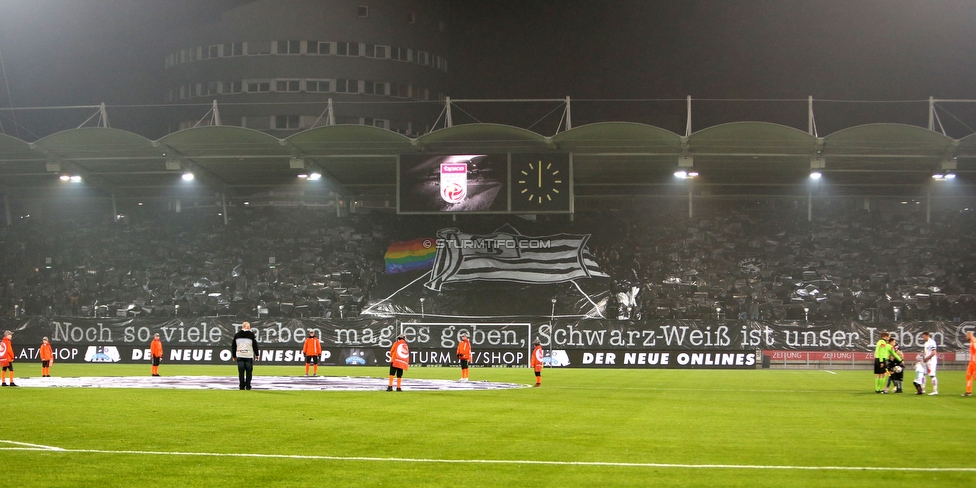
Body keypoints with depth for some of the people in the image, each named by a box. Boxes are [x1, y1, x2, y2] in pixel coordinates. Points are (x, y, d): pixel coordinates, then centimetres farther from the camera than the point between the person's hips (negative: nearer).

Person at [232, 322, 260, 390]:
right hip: (249, 356, -2)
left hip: (240, 356, 2)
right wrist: (256, 354, 10)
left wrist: (234, 356, 20)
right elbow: (255, 345, 0)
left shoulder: (236, 335, 9)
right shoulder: (251, 335, -1)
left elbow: (233, 346, 13)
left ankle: (242, 386, 2)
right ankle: (248, 386, 1)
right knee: (249, 371, 3)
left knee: (241, 372, 3)